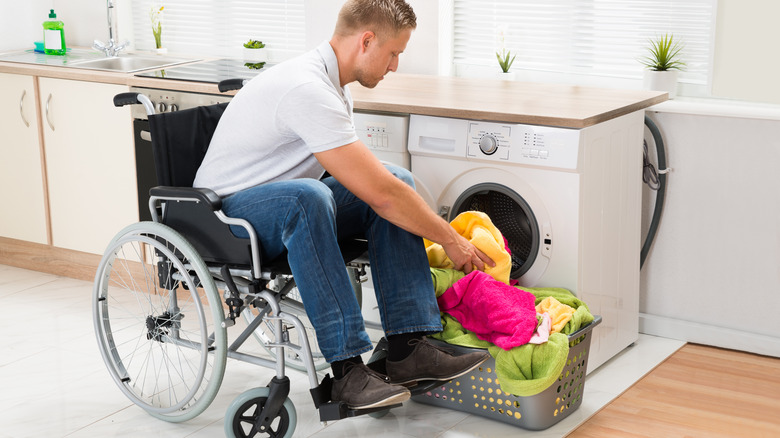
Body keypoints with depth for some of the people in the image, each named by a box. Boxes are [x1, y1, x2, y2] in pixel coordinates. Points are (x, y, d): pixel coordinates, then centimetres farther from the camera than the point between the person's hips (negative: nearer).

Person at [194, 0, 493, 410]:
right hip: (225, 214, -9)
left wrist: (438, 228, 7)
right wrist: (450, 239, -15)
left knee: (399, 177, -7)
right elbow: (378, 194, -26)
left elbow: (363, 178, 16)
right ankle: (347, 369, -37)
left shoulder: (330, 83, 7)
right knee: (307, 195, -41)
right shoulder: (307, 90, -26)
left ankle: (408, 348, -15)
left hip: (288, 207, 9)